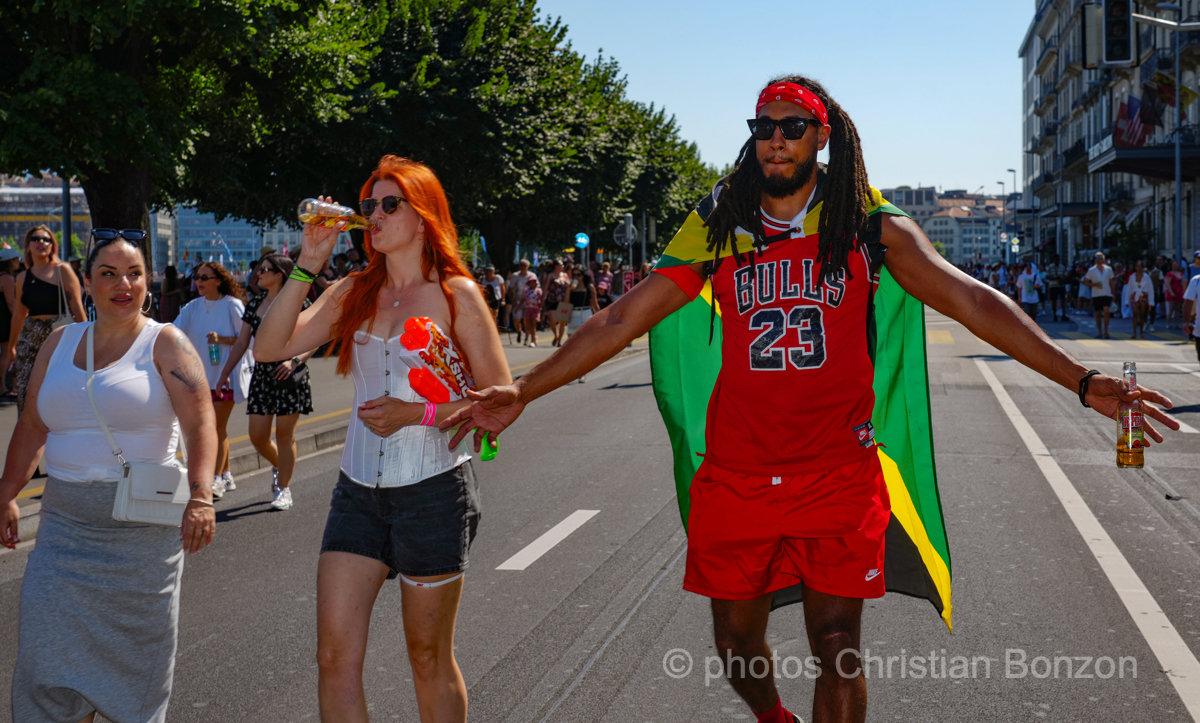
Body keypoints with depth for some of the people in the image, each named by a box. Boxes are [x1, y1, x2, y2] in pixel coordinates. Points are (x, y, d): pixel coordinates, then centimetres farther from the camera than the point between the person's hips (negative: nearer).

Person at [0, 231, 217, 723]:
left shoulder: (165, 343, -4)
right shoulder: (60, 343, 10)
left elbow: (200, 424, -16)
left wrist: (200, 497, -29)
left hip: (143, 527, -4)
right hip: (65, 525, 4)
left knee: (135, 652, 5)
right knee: (50, 651, -1)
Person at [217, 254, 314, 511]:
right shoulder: (254, 304, 10)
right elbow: (241, 342, 14)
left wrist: (295, 360, -22)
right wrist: (224, 374, 10)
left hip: (290, 376, -5)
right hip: (262, 374, 5)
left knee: (284, 434, -1)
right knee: (257, 436, 4)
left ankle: (283, 488, 13)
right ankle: (278, 467, 35)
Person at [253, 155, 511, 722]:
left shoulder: (457, 294, -4)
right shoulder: (352, 293, 8)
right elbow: (270, 348, -2)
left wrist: (417, 413, -16)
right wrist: (307, 265, -7)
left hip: (433, 489, -4)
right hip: (358, 489, 4)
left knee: (429, 659, 9)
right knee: (335, 656, -1)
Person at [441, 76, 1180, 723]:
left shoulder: (870, 227, 0)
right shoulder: (721, 231, 3)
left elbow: (972, 301, -4)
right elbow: (622, 319, 3)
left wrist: (1082, 380, -12)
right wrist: (523, 391, -1)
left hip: (839, 478, -2)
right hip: (736, 478, 2)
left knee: (837, 649, 1)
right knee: (737, 640, 13)